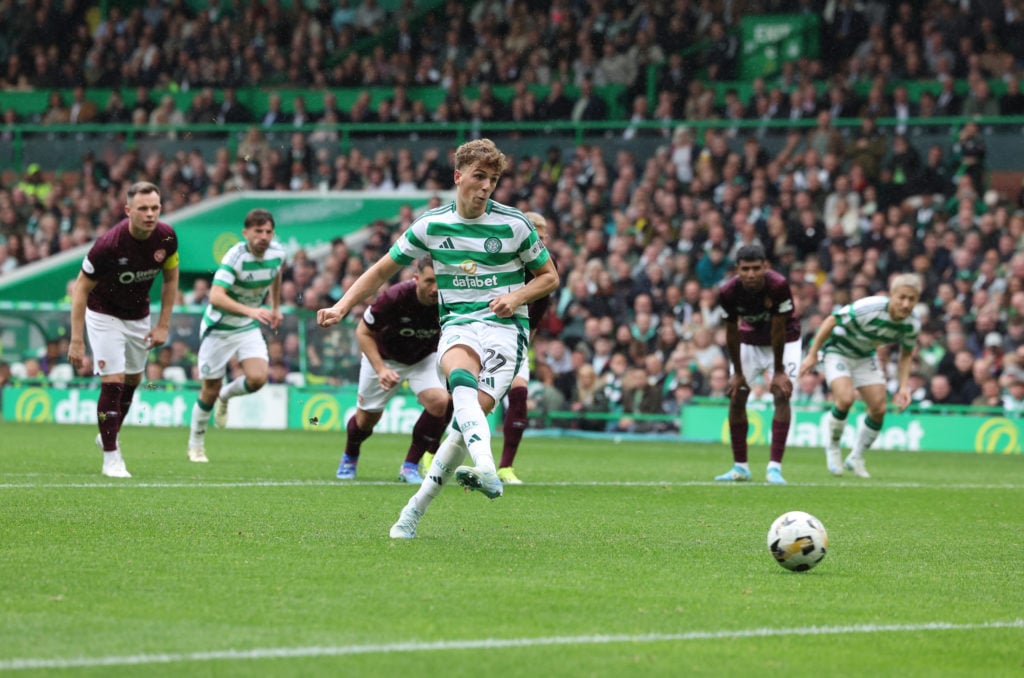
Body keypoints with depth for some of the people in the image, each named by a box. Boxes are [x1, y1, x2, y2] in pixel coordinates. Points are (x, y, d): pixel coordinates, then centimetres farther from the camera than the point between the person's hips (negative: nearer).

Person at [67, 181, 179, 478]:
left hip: (139, 315, 5)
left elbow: (170, 279, -1)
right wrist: (76, 340, -25)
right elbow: (81, 288, -22)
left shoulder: (166, 237, -18)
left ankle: (108, 436, 39)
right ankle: (111, 458, -4)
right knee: (113, 382, -13)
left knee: (133, 380, 15)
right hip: (104, 314, -5)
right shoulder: (108, 244, -32)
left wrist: (163, 326, -3)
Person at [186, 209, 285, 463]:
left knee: (257, 378, -18)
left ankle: (226, 395, 16)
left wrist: (276, 307, 21)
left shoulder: (277, 252, -8)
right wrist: (250, 310, -52)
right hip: (218, 327, -4)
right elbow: (216, 296, -40)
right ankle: (196, 444, 27)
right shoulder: (235, 257, -27)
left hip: (249, 327, 4)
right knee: (210, 390, 3)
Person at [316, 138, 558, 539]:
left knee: (477, 410, -23)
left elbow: (549, 276, 12)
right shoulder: (431, 225, 6)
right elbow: (383, 269, 16)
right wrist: (341, 307, 6)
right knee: (461, 377, -36)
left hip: (504, 326, -1)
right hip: (457, 324, 1)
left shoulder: (513, 225, 1)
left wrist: (517, 296, -8)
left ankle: (418, 506, -12)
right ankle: (486, 468, -58)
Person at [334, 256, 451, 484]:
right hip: (385, 357, -2)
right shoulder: (395, 297, -35)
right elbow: (363, 332, -21)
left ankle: (410, 465, -5)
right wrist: (380, 369, -30)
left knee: (439, 401, -24)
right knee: (367, 417, 8)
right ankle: (349, 457, 45)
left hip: (425, 358, 2)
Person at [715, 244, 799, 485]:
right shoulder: (729, 292, -25)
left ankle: (775, 467, -17)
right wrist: (737, 372, -7)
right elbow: (732, 332, -12)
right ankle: (740, 467, 11)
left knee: (781, 395, -16)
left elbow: (778, 329, -25)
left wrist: (779, 371, -19)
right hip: (749, 341, 3)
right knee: (736, 399, -1)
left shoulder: (778, 286, -33)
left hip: (783, 341, -3)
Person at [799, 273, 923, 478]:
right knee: (845, 398, -28)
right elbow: (831, 321, -23)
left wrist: (903, 387, -9)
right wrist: (812, 354, -19)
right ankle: (833, 448, -2)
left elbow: (906, 355, 2)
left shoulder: (913, 324, -16)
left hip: (865, 357, 6)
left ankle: (856, 458, 18)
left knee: (879, 409, -4)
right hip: (838, 350, -6)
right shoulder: (868, 309, -35)